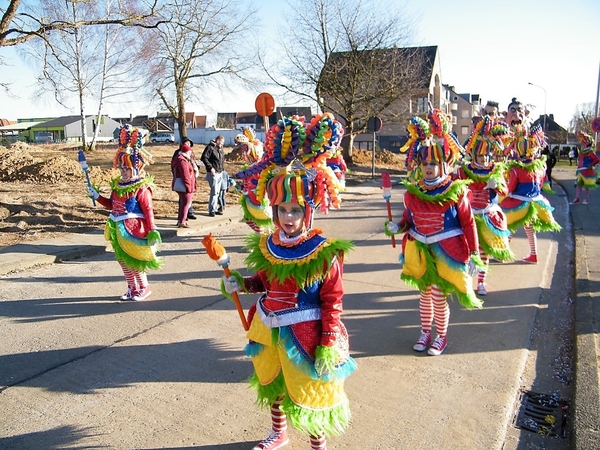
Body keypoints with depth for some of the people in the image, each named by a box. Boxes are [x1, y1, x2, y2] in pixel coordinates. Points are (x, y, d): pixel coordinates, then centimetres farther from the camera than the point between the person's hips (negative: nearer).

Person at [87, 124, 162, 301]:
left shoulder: (141, 188, -15)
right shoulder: (117, 184, 8)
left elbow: (148, 211, -19)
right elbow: (112, 205, 20)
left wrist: (152, 231, -23)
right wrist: (97, 196, 11)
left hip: (133, 231, -8)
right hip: (119, 230, 8)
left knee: (134, 262, 1)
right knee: (123, 260, 14)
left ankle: (144, 288, 19)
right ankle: (132, 288, 27)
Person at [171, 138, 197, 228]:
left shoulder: (180, 159, 18)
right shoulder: (183, 161, -18)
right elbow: (185, 175, -22)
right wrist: (189, 187, -21)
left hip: (179, 185, 11)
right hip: (184, 185, -11)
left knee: (183, 203, 19)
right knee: (186, 203, -5)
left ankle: (180, 220, 27)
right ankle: (182, 221, -3)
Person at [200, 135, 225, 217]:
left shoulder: (220, 149, 16)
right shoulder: (210, 147, -10)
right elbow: (203, 158, -16)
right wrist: (210, 167, -19)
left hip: (220, 173, 8)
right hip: (213, 173, -8)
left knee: (217, 192, 12)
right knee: (214, 192, -8)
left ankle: (215, 208, 21)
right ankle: (212, 210, -1)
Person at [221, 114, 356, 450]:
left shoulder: (324, 253, -19)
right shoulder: (267, 246, -4)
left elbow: (333, 301, -16)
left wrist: (329, 346, -17)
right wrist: (242, 284, -5)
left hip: (305, 335, -6)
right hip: (269, 331, 6)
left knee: (310, 393, 12)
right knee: (271, 384, 26)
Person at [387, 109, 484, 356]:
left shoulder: (456, 192, -13)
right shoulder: (412, 193, -3)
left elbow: (468, 223, -7)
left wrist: (473, 252, -5)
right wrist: (397, 227, -8)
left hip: (446, 252, -4)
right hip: (420, 251, 4)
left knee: (438, 294, -1)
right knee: (424, 292, 16)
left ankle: (441, 336, 24)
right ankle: (425, 332, 36)